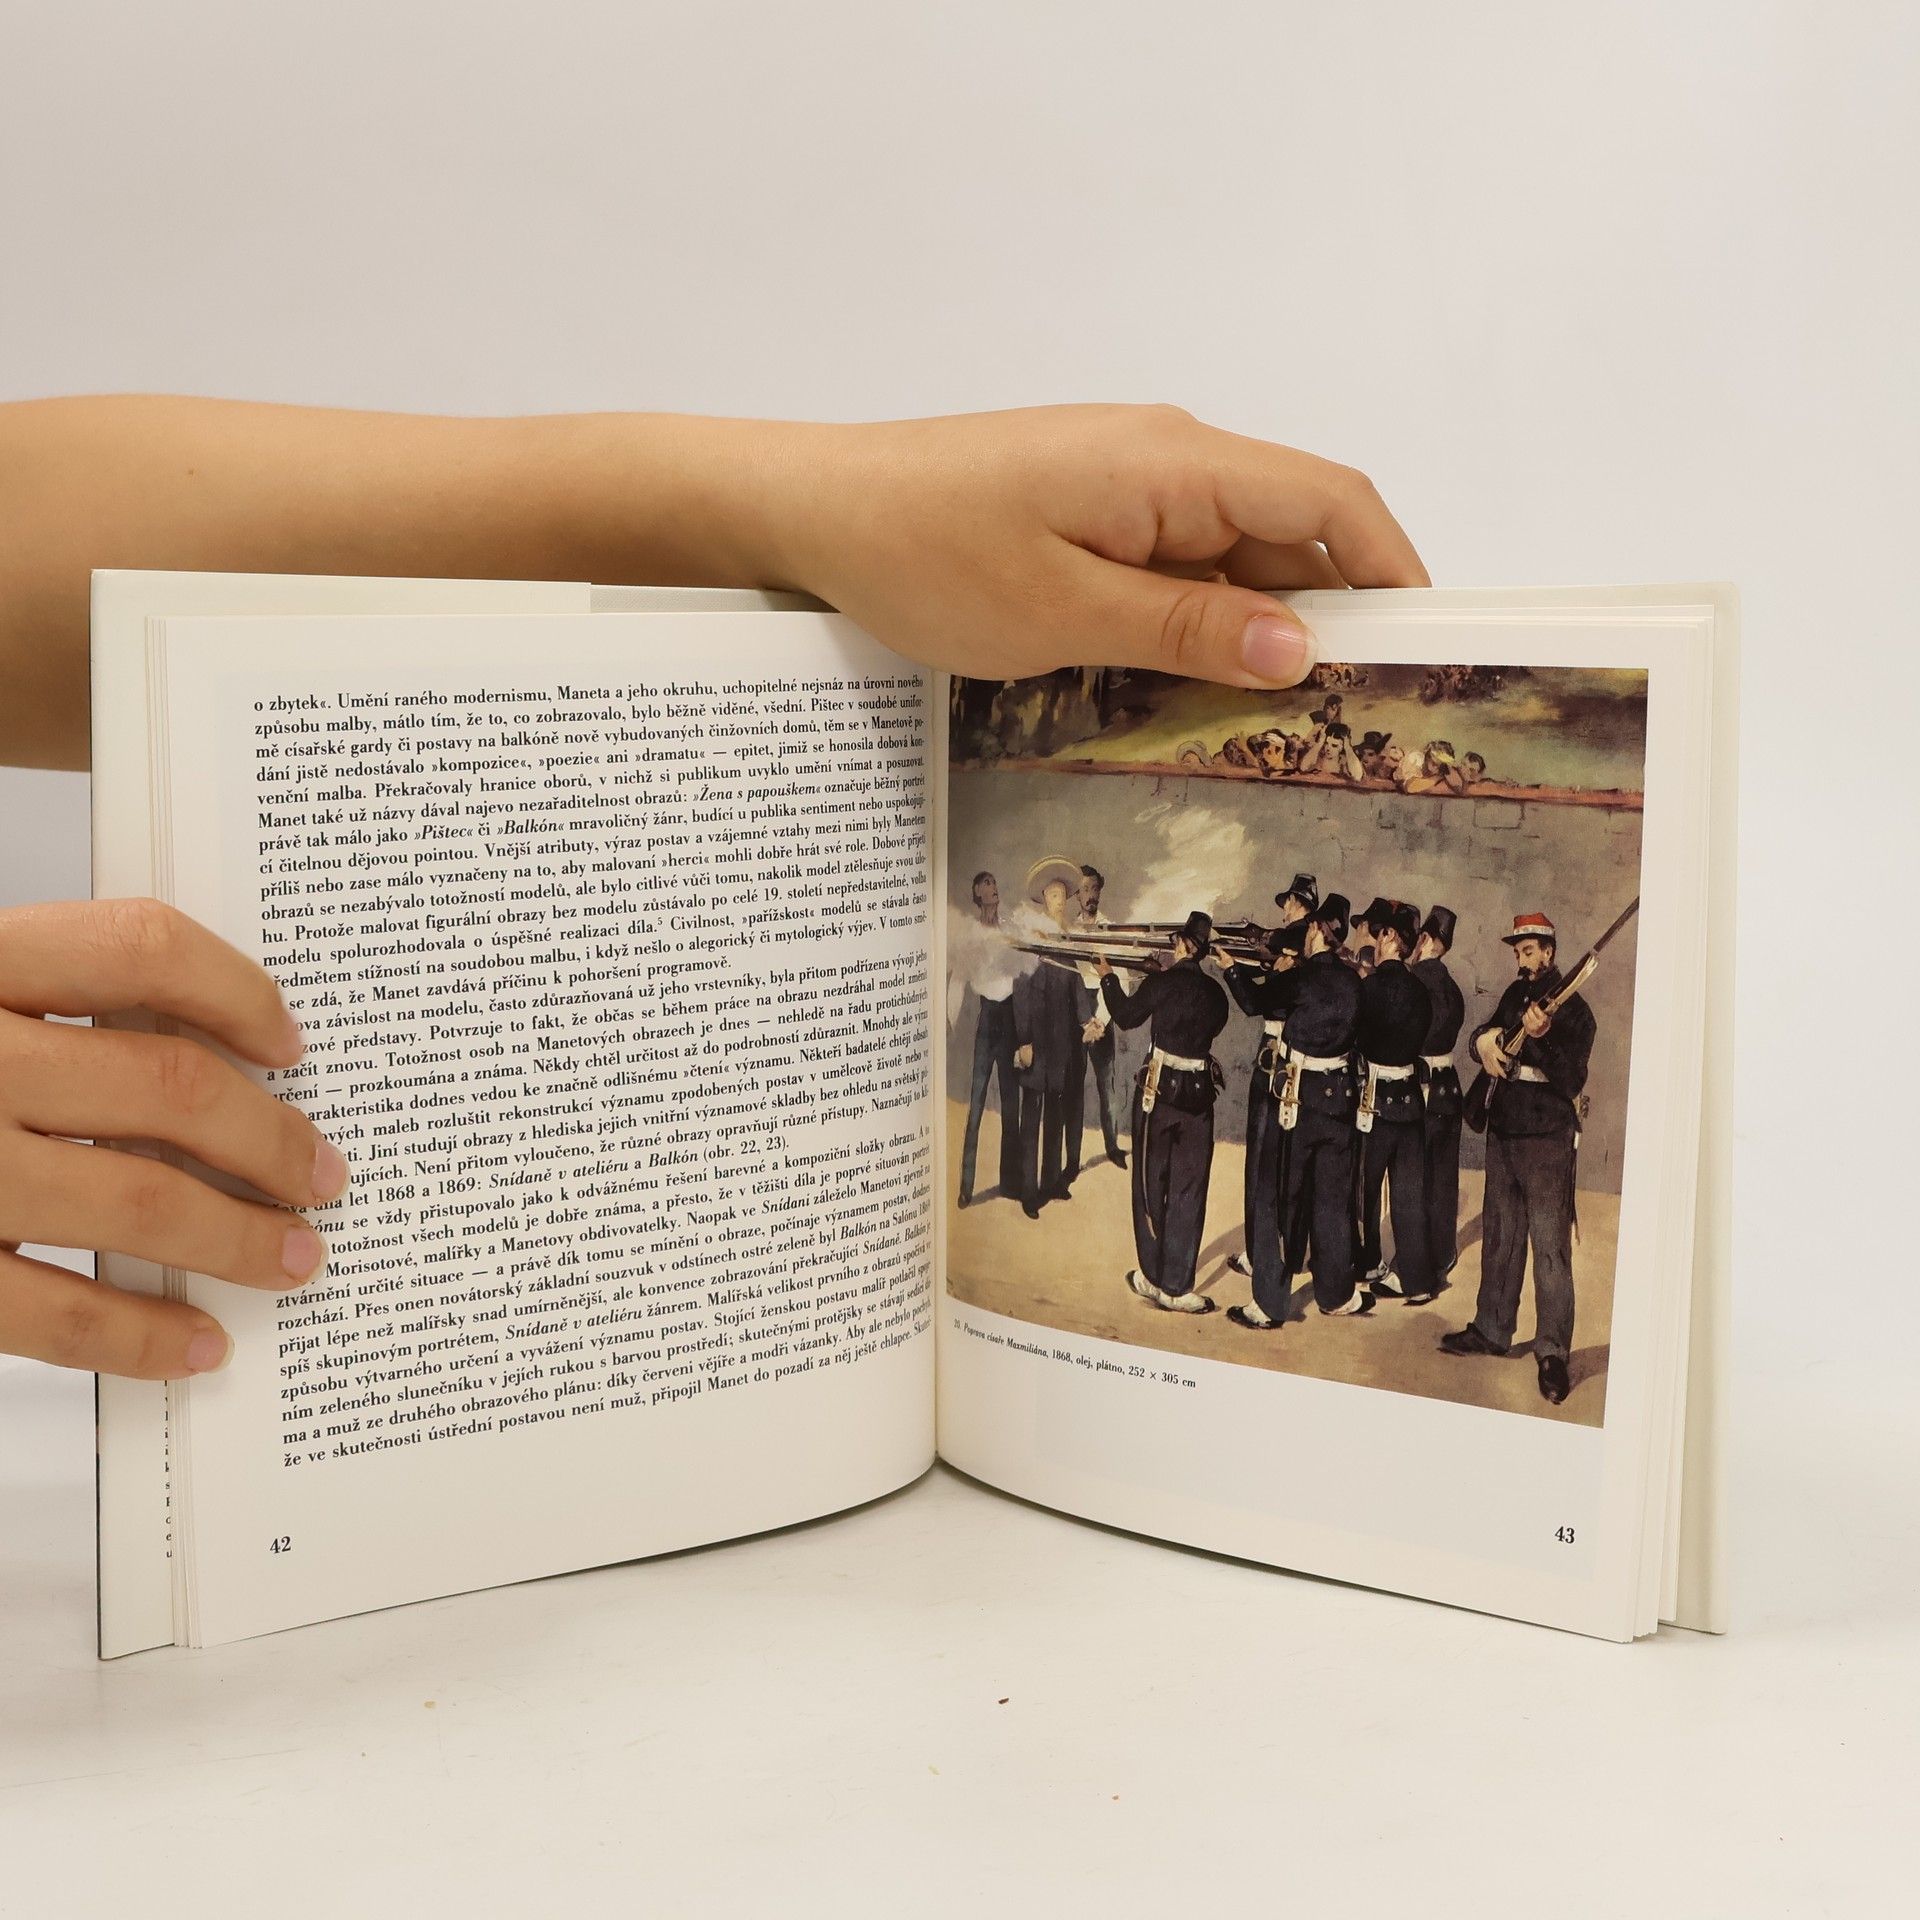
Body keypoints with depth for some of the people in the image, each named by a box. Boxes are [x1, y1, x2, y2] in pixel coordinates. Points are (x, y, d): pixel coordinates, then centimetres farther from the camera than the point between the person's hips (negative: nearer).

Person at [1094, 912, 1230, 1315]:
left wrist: (1109, 978, 19)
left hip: (1158, 1090, -3)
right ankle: (1177, 1286, 6)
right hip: (1199, 1094, 3)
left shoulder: (1162, 982, -10)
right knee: (1188, 1191, 7)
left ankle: (1153, 1278, 14)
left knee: (1151, 1184, 10)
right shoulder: (1215, 993, 2)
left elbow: (1127, 1016, 3)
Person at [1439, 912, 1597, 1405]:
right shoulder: (1516, 995, 11)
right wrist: (1485, 1041, -11)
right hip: (1503, 1131, 7)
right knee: (1499, 1239, 16)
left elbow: (1571, 1081, -17)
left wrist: (1540, 1036, -31)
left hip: (1547, 1140, -7)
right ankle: (1491, 1331, 27)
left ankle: (1553, 1354, -6)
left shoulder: (1572, 1009, -10)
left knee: (1549, 1248, -8)